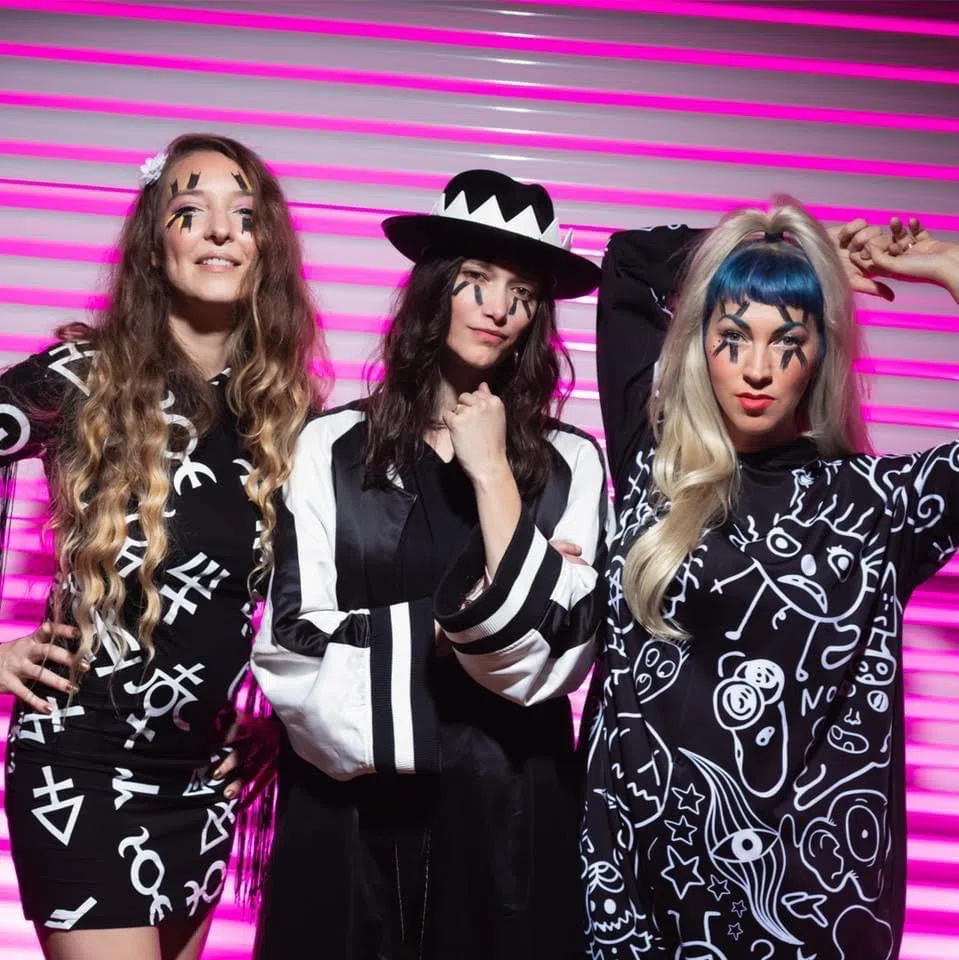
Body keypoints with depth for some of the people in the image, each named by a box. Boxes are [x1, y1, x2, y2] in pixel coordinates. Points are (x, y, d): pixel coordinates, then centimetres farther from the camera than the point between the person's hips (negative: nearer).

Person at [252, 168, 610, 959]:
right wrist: (464, 615, -9)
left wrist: (492, 477, -13)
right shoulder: (332, 447, -2)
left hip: (505, 811, 0)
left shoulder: (570, 465, -2)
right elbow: (293, 654, -7)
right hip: (346, 805, 0)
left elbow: (541, 662, -12)